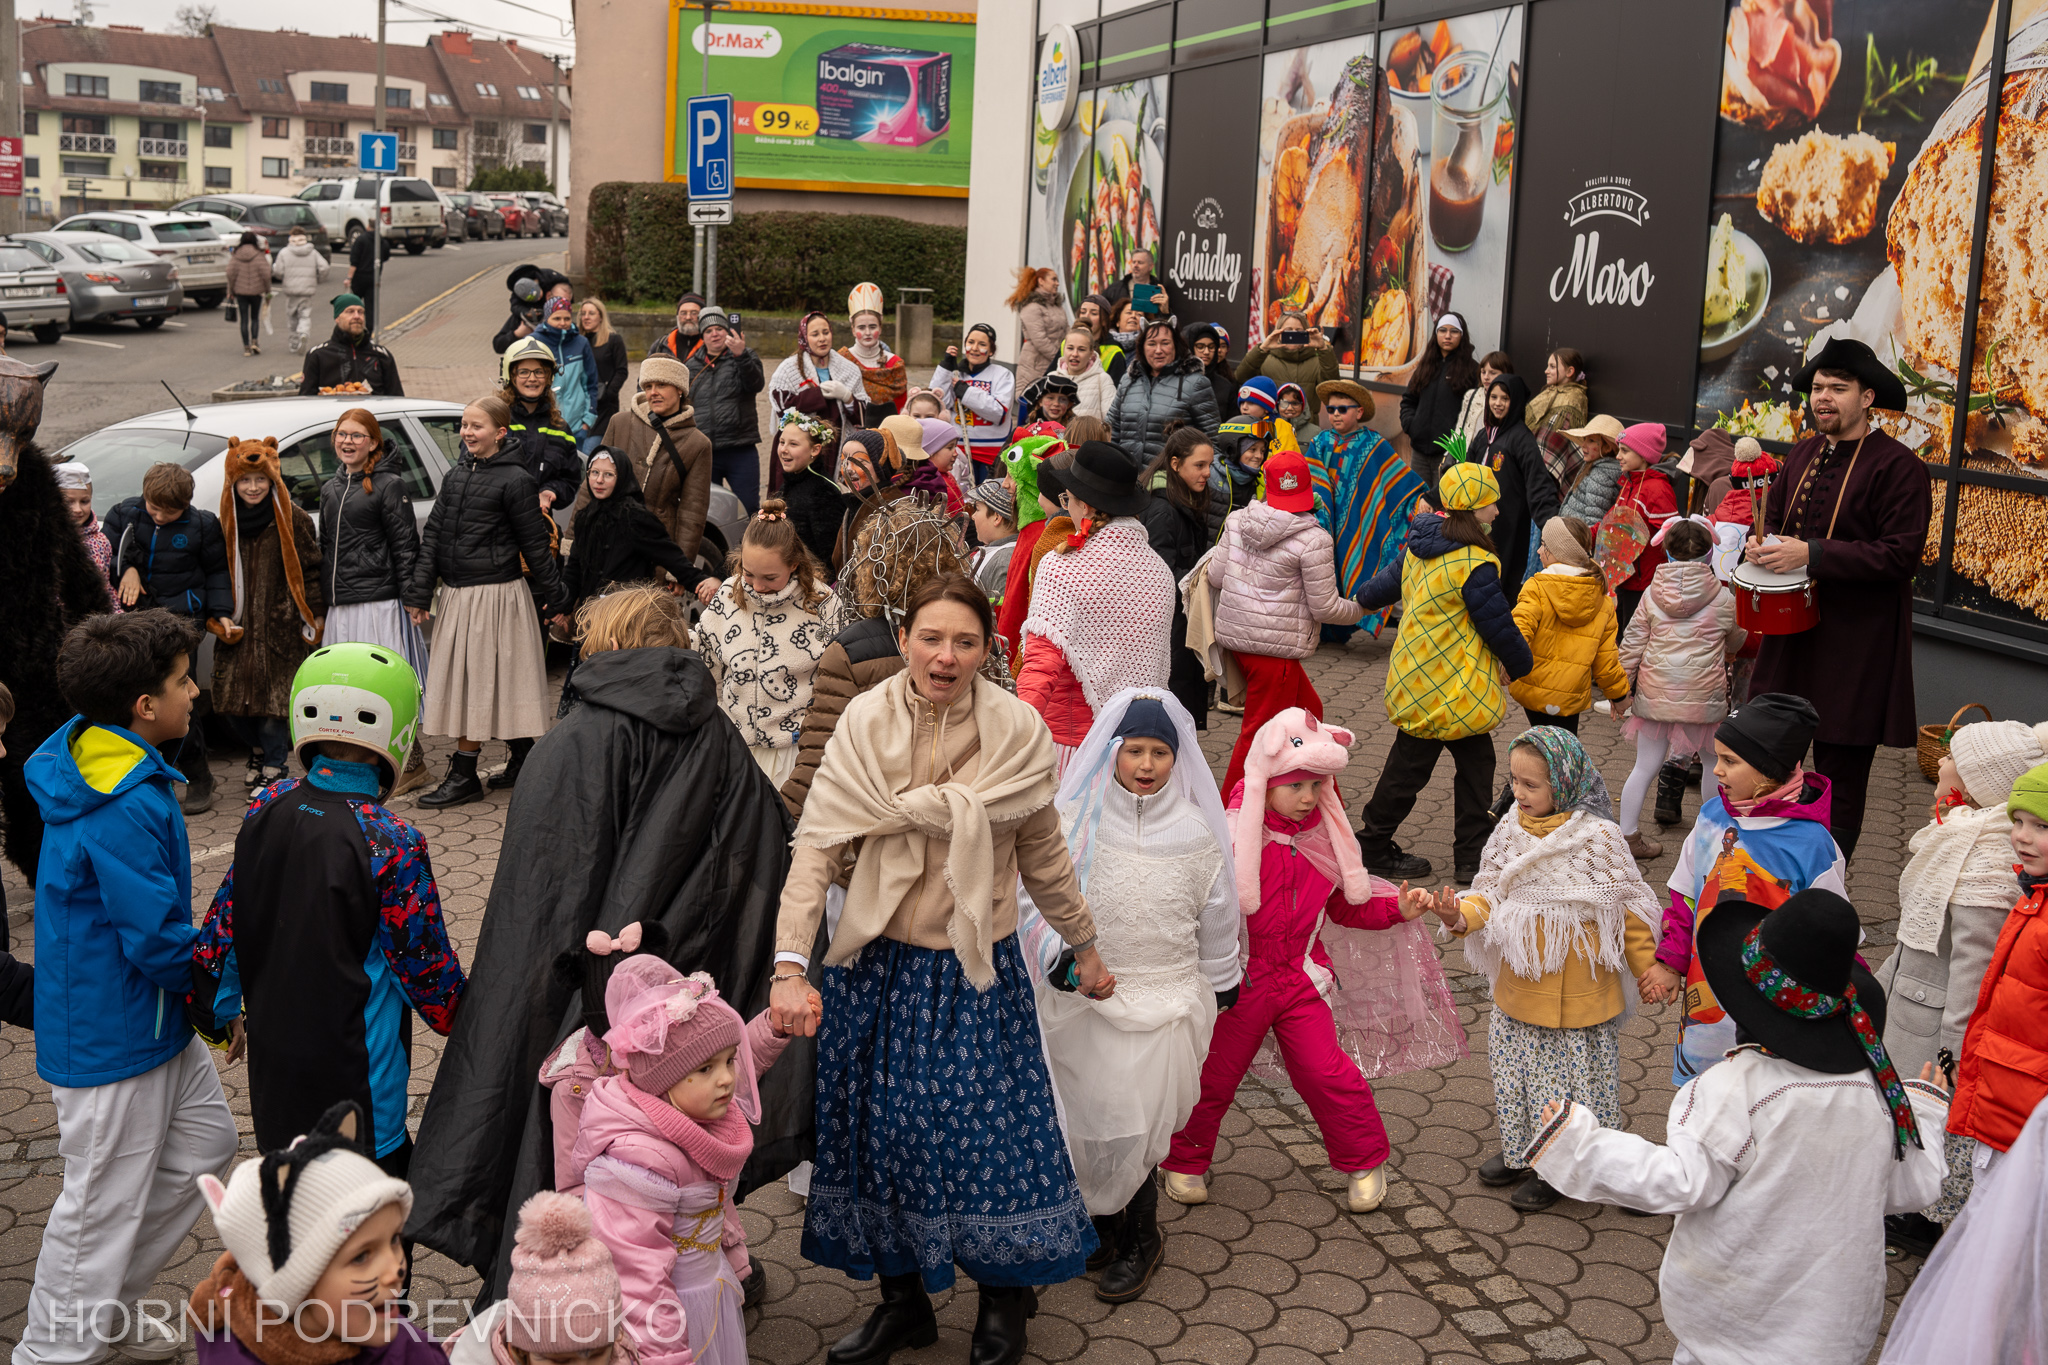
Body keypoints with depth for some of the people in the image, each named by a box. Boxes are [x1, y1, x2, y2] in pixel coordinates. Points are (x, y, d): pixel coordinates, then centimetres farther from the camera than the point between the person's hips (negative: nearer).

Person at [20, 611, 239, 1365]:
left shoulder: (85, 754, 2)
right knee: (105, 1203, 5)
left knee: (205, 1142, 22)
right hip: (114, 1039, -10)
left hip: (155, 1019, 10)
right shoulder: (126, 811, -30)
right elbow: (160, 944, -27)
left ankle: (100, 1301, 35)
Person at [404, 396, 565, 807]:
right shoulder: (456, 476, 10)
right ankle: (524, 761, 22)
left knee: (477, 680, -4)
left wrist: (554, 596, -1)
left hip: (495, 595, -7)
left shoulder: (515, 480, -9)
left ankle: (463, 775, 3)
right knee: (463, 680, 12)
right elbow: (433, 535, 9)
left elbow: (535, 544, -5)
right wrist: (420, 594, 4)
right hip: (456, 593, 7)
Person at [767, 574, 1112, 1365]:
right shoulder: (864, 723, -8)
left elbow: (1043, 856, 5)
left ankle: (1004, 1300, 31)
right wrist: (790, 966, -23)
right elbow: (817, 847, -14)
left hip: (976, 970, -1)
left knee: (986, 1129, 5)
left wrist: (1084, 948, 13)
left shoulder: (1016, 731, -8)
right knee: (884, 1129, 11)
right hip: (877, 962, 1)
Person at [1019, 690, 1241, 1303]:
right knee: (1085, 1122, 8)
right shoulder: (1075, 821, -7)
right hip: (1085, 997, 1)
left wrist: (1222, 980, 21)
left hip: (1163, 1001, -1)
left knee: (1131, 1129, -3)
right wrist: (1057, 951, -21)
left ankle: (1139, 1239, 20)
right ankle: (1101, 1226, 32)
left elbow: (1215, 913, 11)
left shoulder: (1194, 831, -2)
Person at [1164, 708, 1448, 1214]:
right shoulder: (1233, 835, -18)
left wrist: (1397, 908, -2)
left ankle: (1364, 1160, 24)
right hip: (1239, 981, -3)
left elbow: (1345, 906, 11)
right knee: (1213, 1076, 10)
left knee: (1328, 1073, 1)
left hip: (1300, 981, 3)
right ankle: (1185, 1162, 33)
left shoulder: (1325, 837, -1)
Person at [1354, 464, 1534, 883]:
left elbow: (1393, 578, 23)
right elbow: (1498, 625, -15)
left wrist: (1366, 598, 45)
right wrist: (1521, 665, 4)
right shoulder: (1475, 564, -22)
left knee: (1476, 762, 14)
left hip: (1419, 674, 9)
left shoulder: (1422, 546, 5)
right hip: (1450, 688, -9)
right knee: (1409, 768, 3)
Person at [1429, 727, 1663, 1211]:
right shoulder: (1511, 832, -3)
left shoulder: (1597, 839, -17)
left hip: (1576, 994, -5)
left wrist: (1648, 971, -4)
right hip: (1519, 988, 5)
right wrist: (1462, 915, -19)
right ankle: (1520, 1149, 40)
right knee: (1516, 1069, 19)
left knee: (1568, 1071, 9)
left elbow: (1627, 908, -9)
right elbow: (1492, 892, 2)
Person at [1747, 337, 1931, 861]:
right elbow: (1772, 518, 23)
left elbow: (1902, 555, -19)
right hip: (1791, 631, 6)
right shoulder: (1803, 455, 9)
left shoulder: (1897, 466, -12)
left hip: (1856, 646, -6)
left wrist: (1811, 553, -24)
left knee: (1841, 773, 4)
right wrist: (1760, 544, -2)